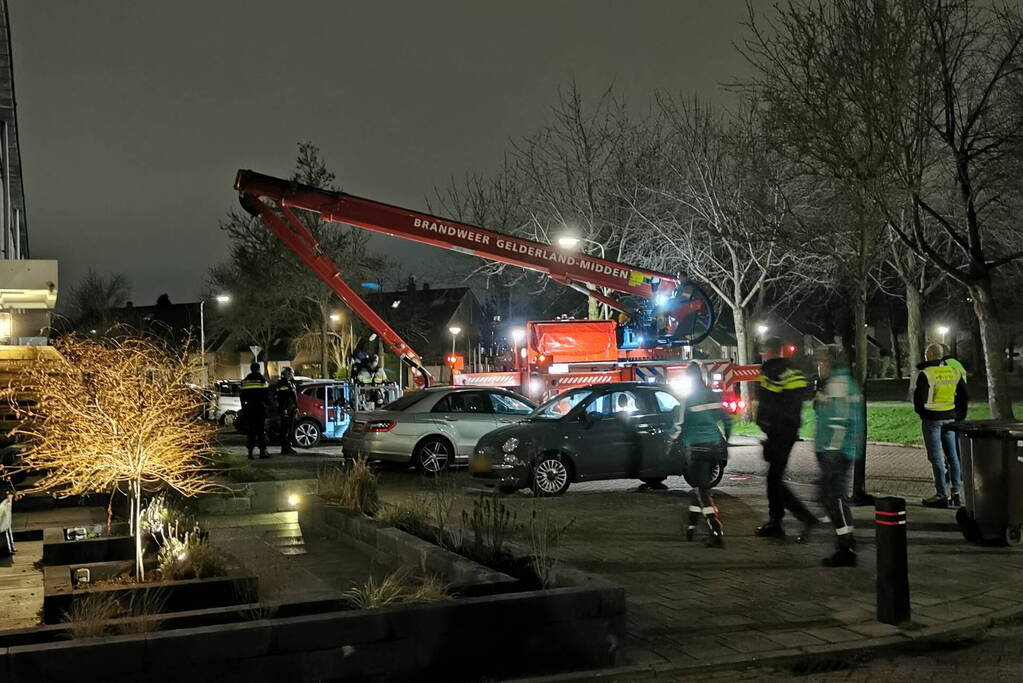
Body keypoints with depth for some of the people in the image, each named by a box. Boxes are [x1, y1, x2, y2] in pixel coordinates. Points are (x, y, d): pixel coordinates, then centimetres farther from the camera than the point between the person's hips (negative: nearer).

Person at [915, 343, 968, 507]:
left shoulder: (926, 374, -14)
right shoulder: (954, 372, 6)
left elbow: (920, 398, -17)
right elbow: (965, 396, 12)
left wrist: (921, 413, 2)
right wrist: (959, 415, 18)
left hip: (932, 419, -6)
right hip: (950, 418, 6)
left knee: (936, 457, -1)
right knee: (952, 456, 12)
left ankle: (942, 494, 0)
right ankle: (956, 492, 16)